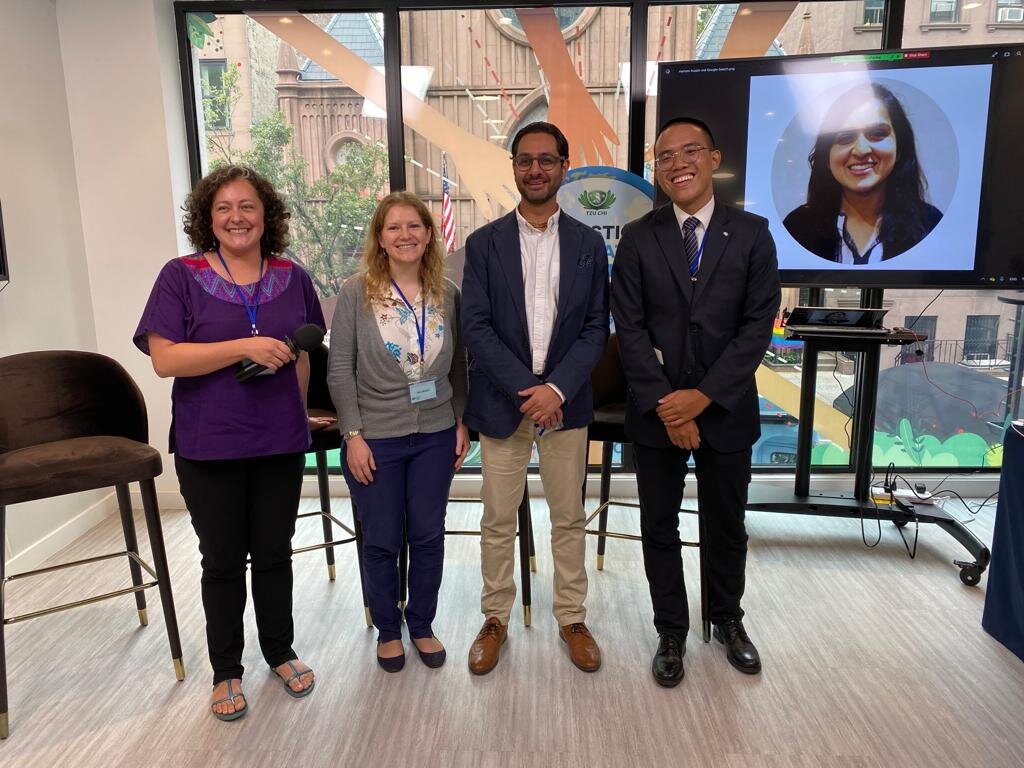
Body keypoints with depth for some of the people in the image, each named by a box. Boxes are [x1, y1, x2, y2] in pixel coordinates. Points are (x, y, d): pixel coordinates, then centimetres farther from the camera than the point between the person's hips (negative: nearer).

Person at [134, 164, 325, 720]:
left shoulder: (292, 277, 4)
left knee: (274, 554, 15)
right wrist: (245, 347, -22)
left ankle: (280, 653, 35)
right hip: (209, 445, -2)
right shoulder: (182, 276, -6)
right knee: (223, 561, 11)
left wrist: (294, 411, 10)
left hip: (279, 442, 2)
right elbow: (164, 358, -14)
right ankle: (226, 670, 30)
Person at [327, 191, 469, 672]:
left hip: (435, 435, 2)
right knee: (381, 542, 11)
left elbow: (458, 365, 8)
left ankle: (422, 625, 33)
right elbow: (340, 370, -7)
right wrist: (353, 435, -10)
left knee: (428, 536, 12)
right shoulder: (356, 293, -7)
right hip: (376, 438, -2)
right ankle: (387, 630, 33)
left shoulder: (447, 293, 1)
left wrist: (462, 422, 4)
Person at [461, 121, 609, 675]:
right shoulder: (484, 243, 0)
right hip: (502, 402, -1)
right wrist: (526, 389, -16)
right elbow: (476, 327, -6)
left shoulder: (588, 243, 4)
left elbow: (596, 327, 0)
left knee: (569, 518, 12)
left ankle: (572, 617, 30)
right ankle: (495, 619, 28)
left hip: (565, 401, 1)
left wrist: (556, 388, -14)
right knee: (498, 521, 9)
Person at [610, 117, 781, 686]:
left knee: (726, 525, 16)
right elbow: (630, 329, -6)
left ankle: (729, 619, 40)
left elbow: (758, 325, -7)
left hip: (726, 409, 0)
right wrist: (664, 405, -14)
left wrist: (703, 396, -15)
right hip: (656, 411, 0)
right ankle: (672, 631, 31)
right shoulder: (639, 238, -1)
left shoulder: (751, 233, -2)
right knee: (660, 528, 11)